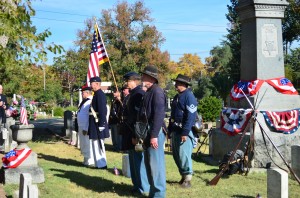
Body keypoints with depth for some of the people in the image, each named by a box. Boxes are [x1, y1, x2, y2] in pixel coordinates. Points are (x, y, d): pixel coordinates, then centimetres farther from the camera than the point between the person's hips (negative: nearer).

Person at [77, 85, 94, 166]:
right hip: (81, 126, 10)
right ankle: (86, 160, 30)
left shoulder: (90, 102, -20)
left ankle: (90, 161, 9)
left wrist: (86, 129, -23)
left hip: (86, 128, -10)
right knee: (83, 144, 18)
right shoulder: (85, 101, 12)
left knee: (87, 144, -1)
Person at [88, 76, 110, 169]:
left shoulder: (100, 94, -16)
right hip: (95, 123, 10)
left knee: (98, 144, -4)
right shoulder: (97, 94, 15)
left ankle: (101, 164, 3)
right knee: (96, 144, 15)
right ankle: (100, 164, 23)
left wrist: (101, 124, -23)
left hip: (98, 123, -10)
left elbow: (102, 111, -22)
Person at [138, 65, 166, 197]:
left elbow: (159, 115, -20)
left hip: (154, 133, -10)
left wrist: (154, 135, -24)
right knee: (149, 163, 14)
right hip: (147, 133, 10)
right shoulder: (148, 92, 17)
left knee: (156, 164, -5)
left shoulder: (157, 91, -12)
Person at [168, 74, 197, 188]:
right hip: (175, 131, 9)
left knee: (184, 155, -7)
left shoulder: (189, 96, -12)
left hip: (183, 131, -9)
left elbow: (190, 116, -19)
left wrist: (185, 133, -23)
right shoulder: (177, 96, 16)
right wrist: (170, 130, 18)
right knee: (176, 155, 14)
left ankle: (187, 179, 2)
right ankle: (183, 176, 25)